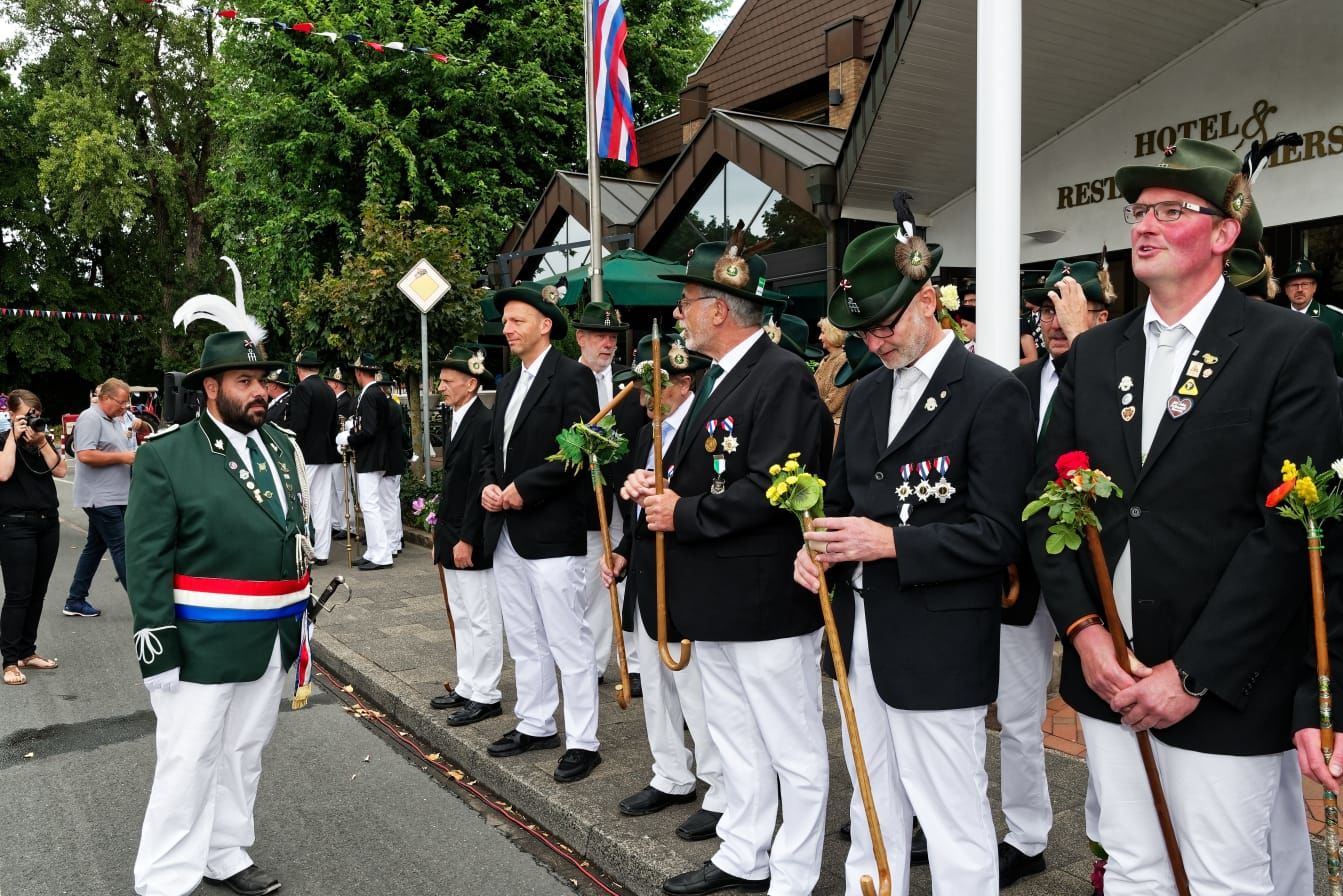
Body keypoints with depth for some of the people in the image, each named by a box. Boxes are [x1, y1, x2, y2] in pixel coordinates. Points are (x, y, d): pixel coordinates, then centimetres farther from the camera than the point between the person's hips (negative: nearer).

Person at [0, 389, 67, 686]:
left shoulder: (44, 439, 11)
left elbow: (60, 470, -1)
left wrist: (42, 442, -11)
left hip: (48, 522, 5)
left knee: (38, 593, 10)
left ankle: (27, 652, 21)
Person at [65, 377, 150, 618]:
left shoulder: (121, 416, 13)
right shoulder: (90, 418, -12)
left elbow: (148, 431, 25)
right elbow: (85, 455, -22)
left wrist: (140, 424, 3)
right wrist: (123, 457, -19)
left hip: (115, 497, 9)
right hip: (101, 498, -9)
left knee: (96, 546, 14)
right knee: (121, 549, -7)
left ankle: (75, 601, 23)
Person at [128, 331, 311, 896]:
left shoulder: (282, 445, 9)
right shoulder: (166, 454, -9)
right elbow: (146, 556, -11)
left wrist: (300, 616, 16)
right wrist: (157, 637, -15)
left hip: (272, 637, 6)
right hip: (203, 639, -6)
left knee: (244, 753, 17)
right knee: (189, 760, 2)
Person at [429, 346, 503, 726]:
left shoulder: (485, 421, -16)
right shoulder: (454, 420, 13)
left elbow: (480, 485, -19)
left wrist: (466, 539, -20)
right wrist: (442, 533, 15)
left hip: (472, 539, -10)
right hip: (451, 535, 10)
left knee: (482, 620, 0)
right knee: (462, 618, 16)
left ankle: (485, 696, 9)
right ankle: (467, 686, 27)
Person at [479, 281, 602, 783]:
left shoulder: (572, 377, -9)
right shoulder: (508, 384, 17)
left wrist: (523, 488, -17)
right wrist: (488, 485, 1)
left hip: (551, 532, -9)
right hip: (506, 532, 9)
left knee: (568, 643, -1)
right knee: (524, 641, 17)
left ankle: (582, 742, 9)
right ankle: (535, 725, 30)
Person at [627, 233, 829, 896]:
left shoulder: (782, 376, -17)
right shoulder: (718, 377, 13)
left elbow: (771, 486, -25)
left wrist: (684, 515, -17)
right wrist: (658, 486, 2)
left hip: (767, 599, -10)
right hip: (713, 596, 10)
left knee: (793, 748, 7)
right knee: (735, 741, 21)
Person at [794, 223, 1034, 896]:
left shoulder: (993, 393, -11)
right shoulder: (864, 394, 11)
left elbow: (998, 535, -15)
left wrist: (891, 542, -22)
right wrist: (820, 549, -3)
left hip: (938, 645, -7)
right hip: (861, 632, 7)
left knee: (954, 824, 4)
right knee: (872, 808, 20)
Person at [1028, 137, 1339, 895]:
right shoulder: (1094, 353, 9)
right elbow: (1047, 496, 6)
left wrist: (1193, 674, -15)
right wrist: (1082, 628, -6)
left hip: (1222, 686, -4)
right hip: (1107, 673, 4)